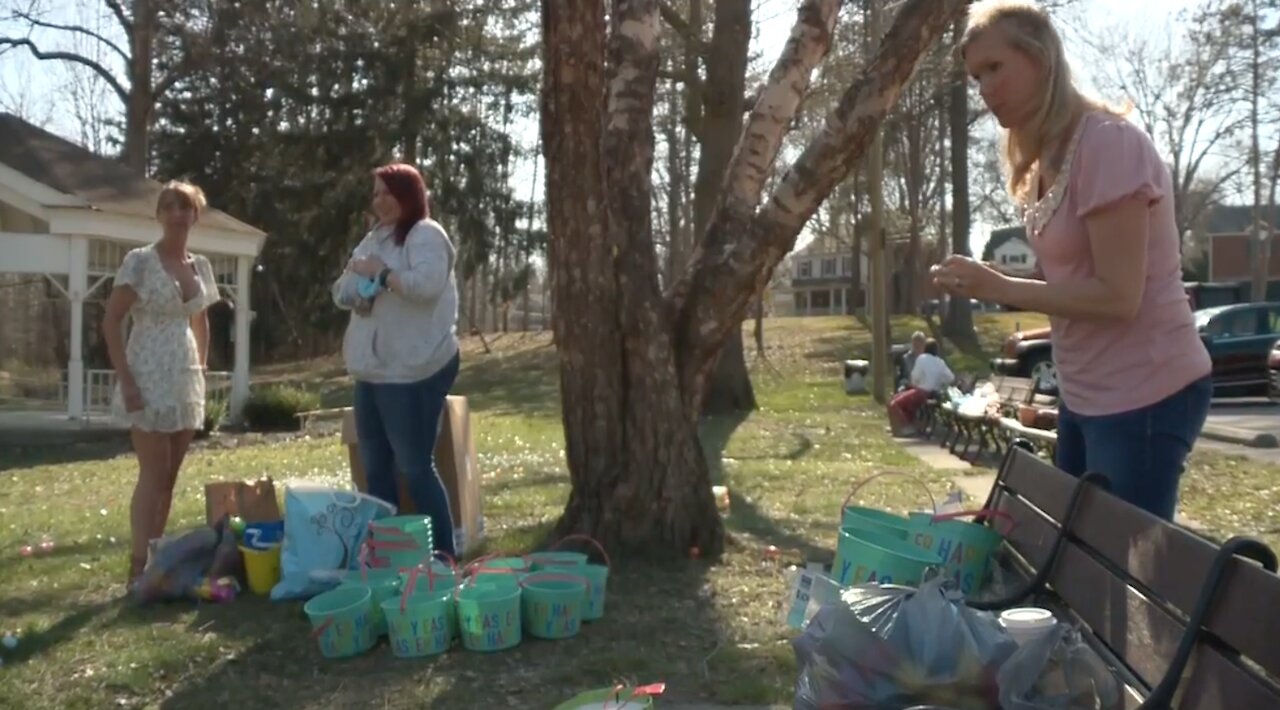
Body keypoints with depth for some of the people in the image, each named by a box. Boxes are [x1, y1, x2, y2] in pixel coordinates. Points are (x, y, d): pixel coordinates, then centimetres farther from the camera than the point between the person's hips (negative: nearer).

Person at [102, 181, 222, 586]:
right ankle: (139, 566, -2)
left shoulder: (200, 266, 10)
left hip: (185, 380, 6)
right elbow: (111, 322, -10)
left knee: (169, 476, 10)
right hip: (149, 379, -6)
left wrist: (201, 371, 15)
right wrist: (125, 380, -16)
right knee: (153, 473, -8)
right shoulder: (140, 261, -8)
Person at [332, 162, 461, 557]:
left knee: (415, 466, -8)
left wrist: (382, 273, -12)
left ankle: (443, 557, 1)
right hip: (373, 370, 9)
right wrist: (357, 284, -2)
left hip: (413, 371, -9)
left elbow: (427, 285, -25)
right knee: (376, 467, 12)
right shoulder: (374, 238, 18)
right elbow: (341, 292, 20)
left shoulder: (426, 235, -8)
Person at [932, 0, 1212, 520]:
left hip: (1144, 395, -9)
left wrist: (997, 288, -19)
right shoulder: (1049, 160, 10)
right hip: (1086, 394, 9)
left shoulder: (1108, 142, -18)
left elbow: (1118, 296, -22)